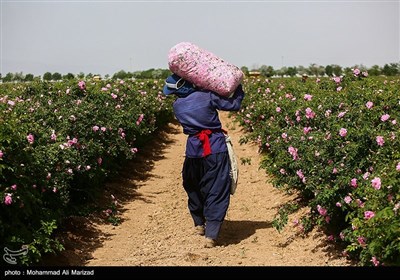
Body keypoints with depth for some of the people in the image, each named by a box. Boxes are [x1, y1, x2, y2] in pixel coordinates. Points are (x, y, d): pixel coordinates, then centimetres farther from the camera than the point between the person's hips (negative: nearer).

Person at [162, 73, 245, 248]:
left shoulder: (177, 106, 1)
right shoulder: (207, 96, -8)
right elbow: (234, 105, -3)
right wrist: (239, 87, 13)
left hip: (194, 149, 3)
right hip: (216, 149, -2)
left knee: (193, 187, 25)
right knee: (216, 191, 0)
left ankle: (199, 225, 38)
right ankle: (211, 235, -6)